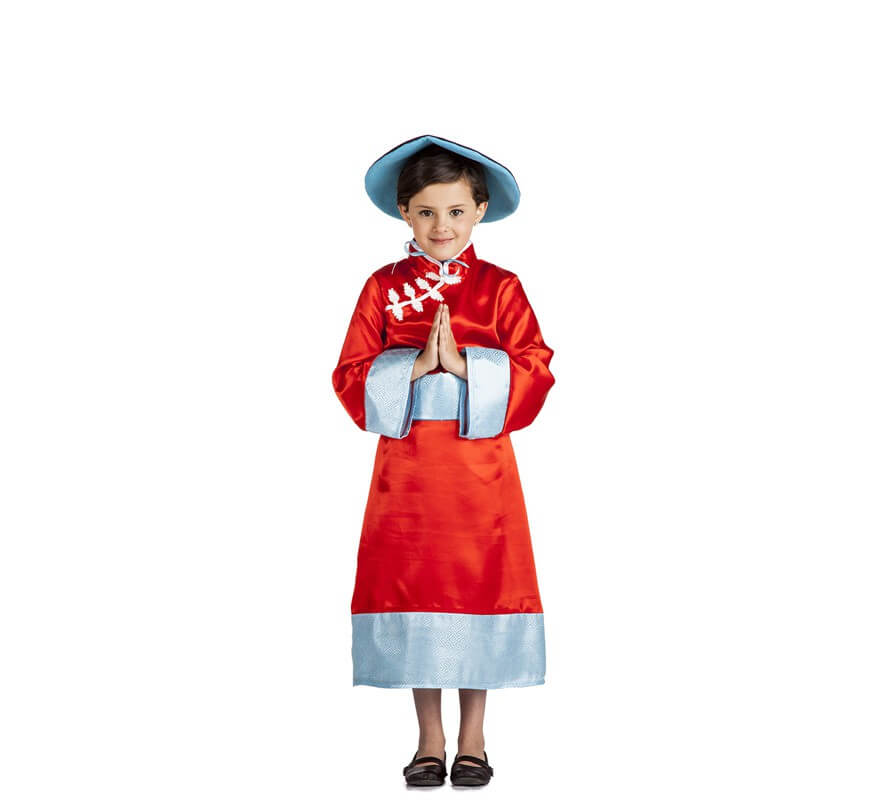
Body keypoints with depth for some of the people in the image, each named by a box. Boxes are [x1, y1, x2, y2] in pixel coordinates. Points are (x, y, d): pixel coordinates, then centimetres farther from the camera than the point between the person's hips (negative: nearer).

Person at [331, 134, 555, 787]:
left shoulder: (501, 288, 3)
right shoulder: (384, 287, 5)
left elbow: (535, 372, -5)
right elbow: (352, 377, 0)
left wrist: (464, 365, -16)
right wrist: (415, 365, -15)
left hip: (480, 464, -1)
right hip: (406, 465, 1)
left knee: (479, 585, 2)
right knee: (413, 590, 3)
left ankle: (473, 741, 16)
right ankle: (429, 740, 17)